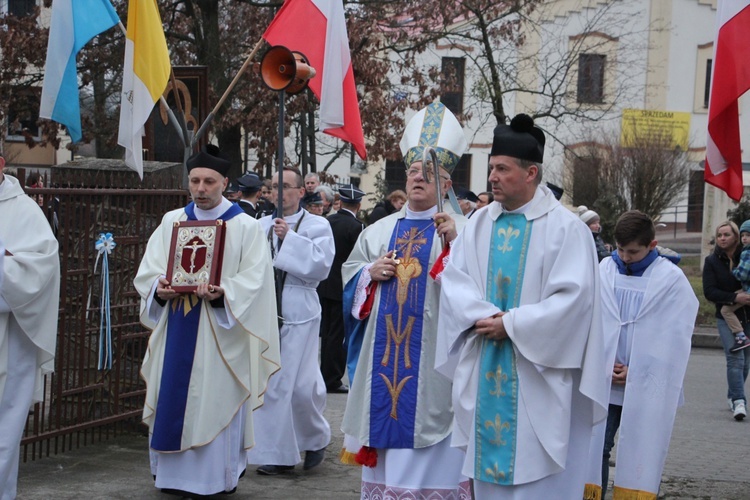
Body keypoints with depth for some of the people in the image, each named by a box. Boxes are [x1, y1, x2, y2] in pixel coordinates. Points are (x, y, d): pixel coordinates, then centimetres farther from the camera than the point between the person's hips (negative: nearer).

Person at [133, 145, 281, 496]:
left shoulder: (245, 227, 0)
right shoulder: (172, 221, 11)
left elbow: (253, 280, -9)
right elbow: (147, 271, 6)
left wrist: (222, 293, -26)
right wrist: (159, 289, -15)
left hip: (221, 332, -4)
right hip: (176, 330, 4)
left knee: (215, 403, -3)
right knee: (172, 399, 7)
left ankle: (214, 477, 7)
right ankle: (173, 474, 20)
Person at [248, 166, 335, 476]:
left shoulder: (317, 226, 1)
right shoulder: (262, 225, 12)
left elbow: (321, 265, -13)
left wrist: (290, 238, -14)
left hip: (299, 313, -4)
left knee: (302, 385, -4)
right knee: (269, 384, 3)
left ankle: (315, 439, 23)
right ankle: (278, 453, 12)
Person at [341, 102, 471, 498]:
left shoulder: (462, 229, -1)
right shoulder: (380, 230, 14)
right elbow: (349, 275, 18)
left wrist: (453, 244, -25)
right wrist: (371, 273, -2)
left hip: (432, 354, -5)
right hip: (384, 352, 5)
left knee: (429, 447, -2)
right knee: (385, 425, 10)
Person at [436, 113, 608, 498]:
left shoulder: (564, 228, -7)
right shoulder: (480, 223, 9)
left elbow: (572, 296, -14)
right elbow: (454, 278, 4)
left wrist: (510, 324, -15)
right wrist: (484, 316, -15)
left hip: (536, 376, -5)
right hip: (486, 372, 5)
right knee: (489, 467, 10)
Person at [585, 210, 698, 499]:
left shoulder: (671, 279, -4)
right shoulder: (603, 270, 1)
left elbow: (673, 337, -6)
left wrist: (636, 371, -10)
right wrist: (604, 363, -9)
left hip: (647, 386, -2)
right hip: (604, 380, 2)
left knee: (641, 454, 4)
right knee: (596, 448, 3)